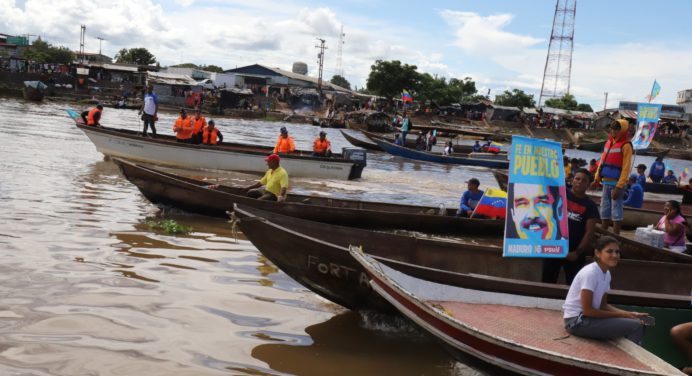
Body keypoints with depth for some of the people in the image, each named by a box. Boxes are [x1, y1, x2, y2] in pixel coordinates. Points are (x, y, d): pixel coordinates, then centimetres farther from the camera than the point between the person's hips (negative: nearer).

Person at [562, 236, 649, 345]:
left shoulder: (607, 274, 6)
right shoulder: (590, 273, -20)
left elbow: (603, 305, 11)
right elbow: (587, 310, -20)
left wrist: (629, 313, -3)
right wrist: (621, 315, -14)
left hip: (589, 316, 9)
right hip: (577, 321, -9)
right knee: (635, 326, -16)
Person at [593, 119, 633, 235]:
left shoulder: (625, 145, -9)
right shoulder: (609, 142, 13)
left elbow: (626, 168, -14)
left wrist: (618, 187, -19)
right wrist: (597, 178, 12)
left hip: (616, 183, -7)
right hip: (606, 182, 7)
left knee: (616, 209, -3)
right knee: (604, 209, 13)